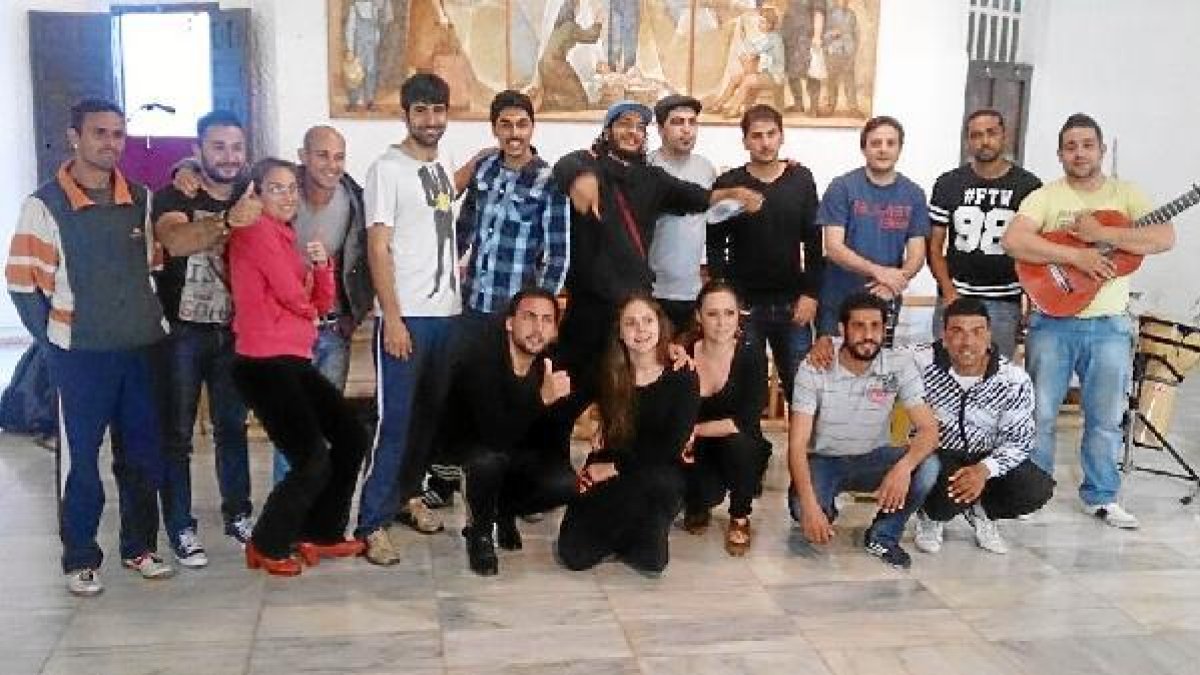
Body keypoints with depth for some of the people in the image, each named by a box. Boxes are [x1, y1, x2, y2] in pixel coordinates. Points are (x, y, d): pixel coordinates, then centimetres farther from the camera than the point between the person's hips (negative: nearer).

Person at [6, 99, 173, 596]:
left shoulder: (140, 199, 7)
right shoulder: (46, 205, -7)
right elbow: (22, 282, -6)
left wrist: (157, 322, 9)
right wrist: (55, 339, -5)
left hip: (140, 350, 4)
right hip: (80, 356, -4)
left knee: (143, 456, 11)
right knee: (81, 461, 4)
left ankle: (139, 547, 26)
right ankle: (80, 560, 17)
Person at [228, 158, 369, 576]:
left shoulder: (286, 237, 20)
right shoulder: (257, 230, -9)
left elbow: (322, 304, 14)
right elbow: (292, 296, -15)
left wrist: (322, 264, -4)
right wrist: (306, 307, 8)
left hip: (294, 362, 10)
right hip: (264, 365, -10)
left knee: (352, 438, 11)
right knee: (313, 462, -12)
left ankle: (322, 534, 23)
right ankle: (266, 546, 8)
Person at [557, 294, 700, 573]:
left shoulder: (683, 378, -7)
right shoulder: (608, 374, 2)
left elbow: (672, 447, -10)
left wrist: (617, 466, -11)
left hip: (661, 474, -2)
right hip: (609, 476, 2)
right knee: (574, 555, -16)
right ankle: (624, 530, 14)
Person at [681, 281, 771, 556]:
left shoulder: (752, 357, -14)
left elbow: (745, 422, -23)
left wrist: (694, 429, -20)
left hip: (742, 454, 0)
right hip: (697, 453, 1)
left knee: (738, 440, -33)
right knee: (707, 492, -29)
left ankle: (739, 518, -6)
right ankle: (697, 507, 12)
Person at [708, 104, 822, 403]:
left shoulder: (801, 180, 3)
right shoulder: (728, 184, -1)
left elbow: (813, 243, 4)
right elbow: (716, 246, 0)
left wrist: (811, 294, -5)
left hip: (792, 304, 1)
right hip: (744, 304, -1)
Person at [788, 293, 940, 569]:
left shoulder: (901, 365, -15)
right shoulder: (813, 369, -20)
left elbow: (928, 429, -20)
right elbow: (797, 443, -22)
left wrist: (904, 465, -43)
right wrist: (809, 504, -36)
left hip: (872, 459, 2)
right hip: (823, 461, -2)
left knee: (928, 466, -27)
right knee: (804, 510, -32)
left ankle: (883, 535, -3)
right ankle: (825, 507, 8)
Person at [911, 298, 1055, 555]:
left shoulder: (1015, 380, -13)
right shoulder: (921, 363, -17)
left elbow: (1019, 441, -9)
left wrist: (985, 470, -27)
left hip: (987, 458, 3)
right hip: (935, 454, -2)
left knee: (1038, 489, -22)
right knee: (951, 492, -35)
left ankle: (981, 512, 11)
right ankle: (930, 517, 5)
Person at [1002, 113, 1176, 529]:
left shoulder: (1126, 195, 3)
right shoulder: (1045, 197, -2)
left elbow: (1165, 238, -11)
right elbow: (1013, 241, -18)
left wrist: (1101, 234, -20)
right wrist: (1075, 255, -23)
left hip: (1109, 325, 2)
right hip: (1052, 322, -2)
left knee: (1106, 418, 9)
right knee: (1040, 413, 5)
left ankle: (1101, 497, 23)